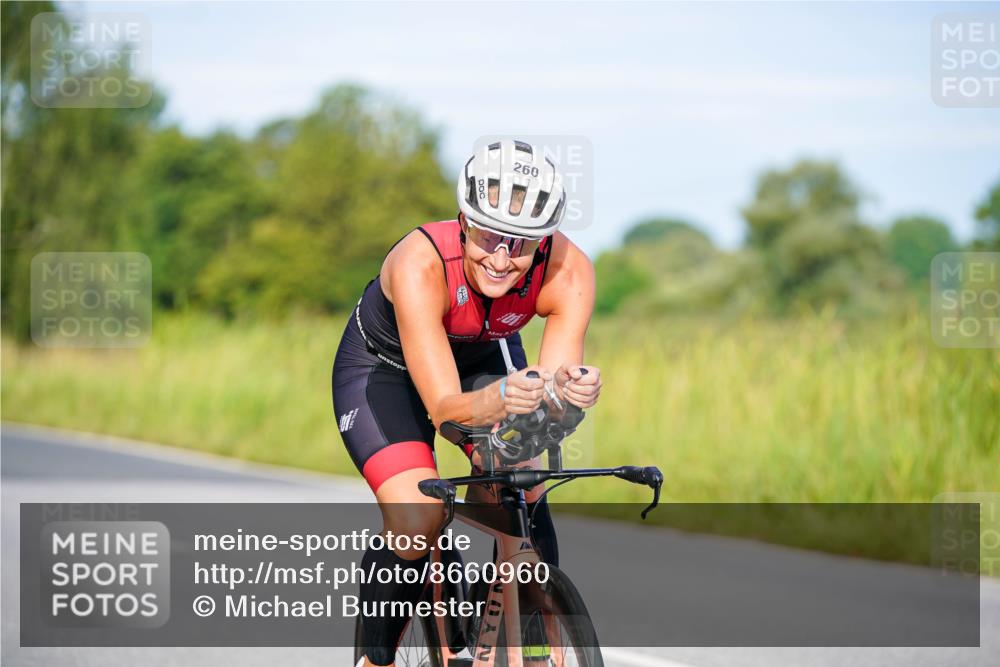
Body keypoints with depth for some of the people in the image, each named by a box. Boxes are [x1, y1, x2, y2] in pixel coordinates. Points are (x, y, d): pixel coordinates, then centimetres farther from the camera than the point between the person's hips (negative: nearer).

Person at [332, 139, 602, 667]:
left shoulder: (568, 271, -31)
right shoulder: (419, 265, -41)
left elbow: (555, 383, -33)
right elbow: (443, 404, -43)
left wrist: (570, 388, -56)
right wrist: (497, 401, -64)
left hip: (485, 358, 4)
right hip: (384, 369, -3)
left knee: (525, 494, -18)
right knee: (417, 523, -21)